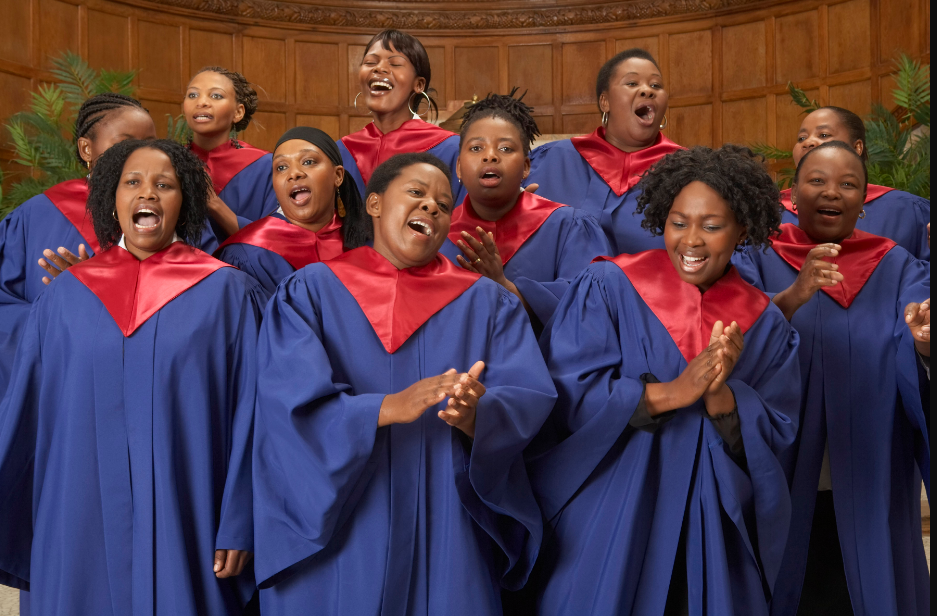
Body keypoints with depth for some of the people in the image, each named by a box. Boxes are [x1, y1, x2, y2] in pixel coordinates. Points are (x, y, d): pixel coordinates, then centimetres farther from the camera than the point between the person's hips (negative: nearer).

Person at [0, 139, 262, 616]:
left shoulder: (227, 292, -1)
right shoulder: (64, 295, 6)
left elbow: (248, 413, -3)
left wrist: (238, 525, -8)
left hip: (185, 526, -2)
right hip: (82, 529, 2)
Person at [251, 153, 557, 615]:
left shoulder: (486, 303, 8)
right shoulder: (310, 291, 3)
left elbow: (530, 396, -5)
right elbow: (292, 401, -11)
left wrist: (474, 414, -28)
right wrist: (389, 407, -27)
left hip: (445, 539, 2)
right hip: (334, 533, -1)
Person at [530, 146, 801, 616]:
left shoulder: (765, 326, 3)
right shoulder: (606, 289, -6)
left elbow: (774, 440, -3)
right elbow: (566, 396, -16)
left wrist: (720, 395, -21)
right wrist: (671, 392, -23)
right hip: (607, 529, -2)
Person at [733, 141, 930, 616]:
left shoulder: (896, 269, 6)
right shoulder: (757, 258, 2)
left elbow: (909, 370, -7)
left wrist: (923, 344, -30)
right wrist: (793, 296, -31)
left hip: (869, 488, 2)